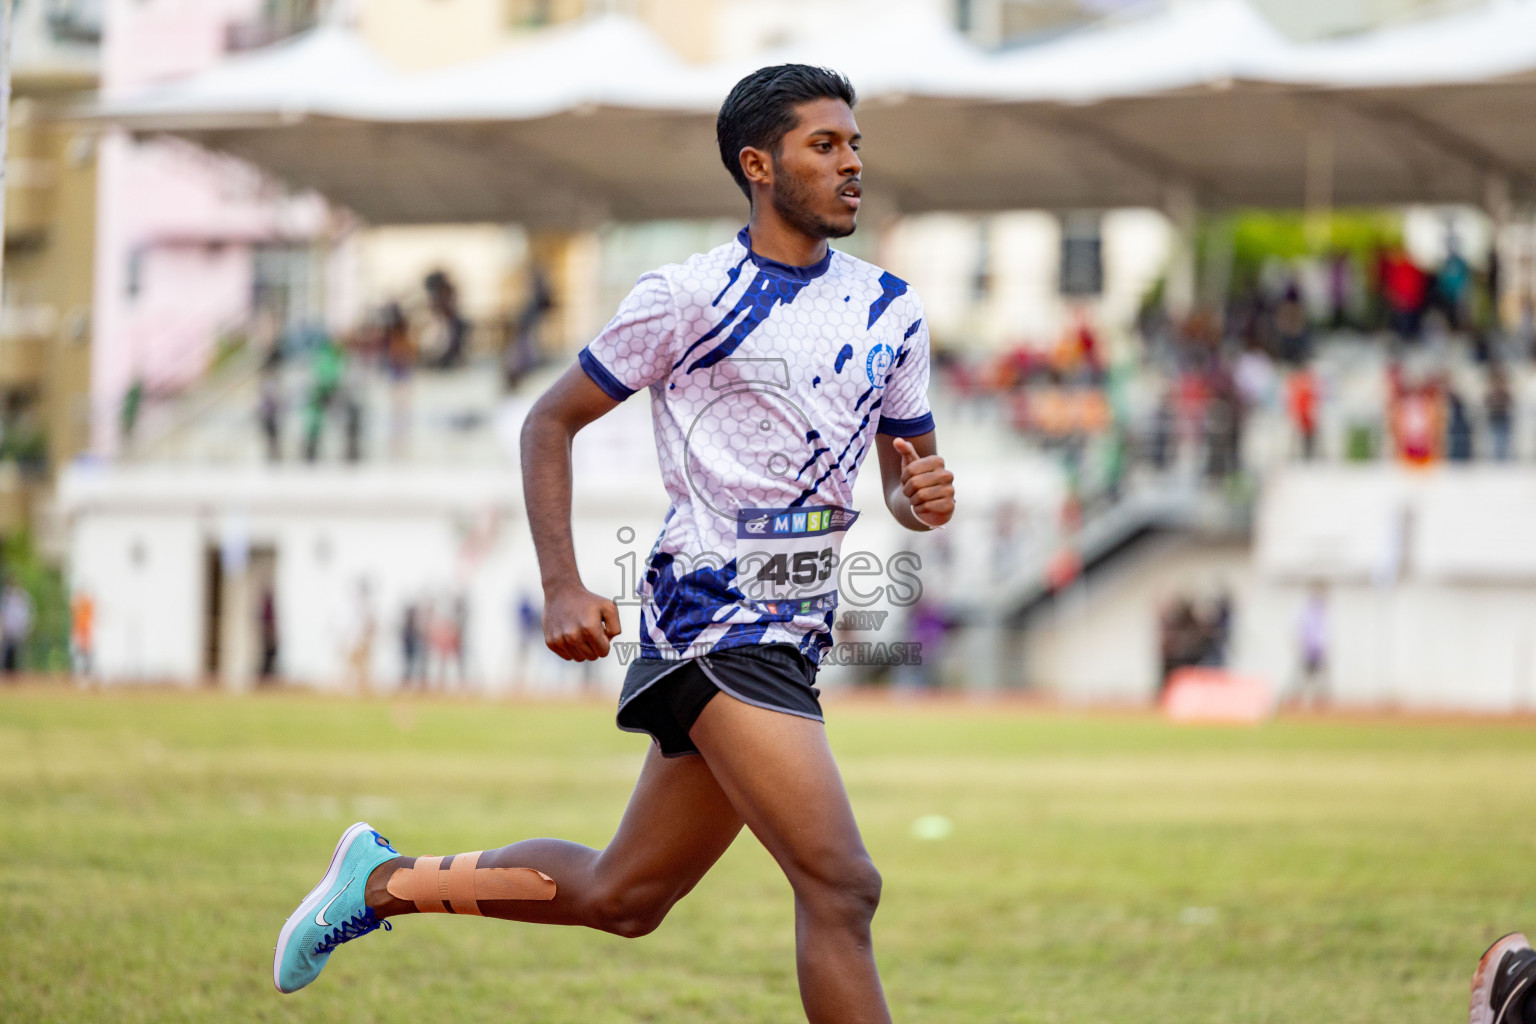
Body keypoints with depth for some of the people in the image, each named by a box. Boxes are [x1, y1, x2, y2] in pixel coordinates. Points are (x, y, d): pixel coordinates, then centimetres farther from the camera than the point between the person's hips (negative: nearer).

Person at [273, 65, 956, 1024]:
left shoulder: (890, 309, 11)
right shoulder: (691, 296, -6)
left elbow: (904, 479, 19)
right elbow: (550, 422, 2)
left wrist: (923, 494, -6)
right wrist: (563, 588, -9)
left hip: (792, 635, 7)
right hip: (712, 612, -7)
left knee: (622, 896, 14)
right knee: (841, 886, -19)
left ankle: (387, 880, 31)